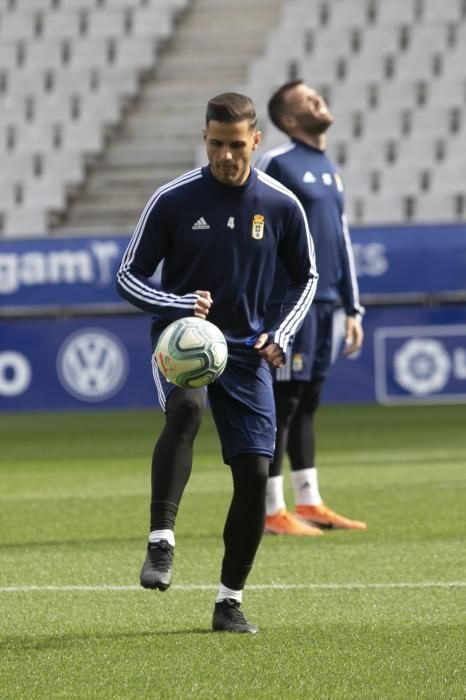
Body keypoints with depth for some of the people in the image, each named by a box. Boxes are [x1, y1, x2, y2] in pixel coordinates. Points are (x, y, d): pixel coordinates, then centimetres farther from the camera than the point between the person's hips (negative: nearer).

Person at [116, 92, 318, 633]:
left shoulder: (281, 206, 1)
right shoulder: (173, 200, -6)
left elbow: (305, 279, 15)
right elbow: (128, 277, -1)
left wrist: (279, 334, -1)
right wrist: (180, 305, -19)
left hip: (246, 350, 3)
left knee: (254, 473, -5)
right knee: (185, 407, -36)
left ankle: (230, 601, 10)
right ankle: (160, 543, -37)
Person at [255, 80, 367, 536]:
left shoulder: (329, 170, 18)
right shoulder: (276, 164, -7)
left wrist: (352, 309, 19)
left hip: (323, 302, 8)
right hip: (288, 302, -8)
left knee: (307, 403, 11)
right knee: (281, 402, -7)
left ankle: (308, 503, 16)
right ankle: (272, 513, -5)